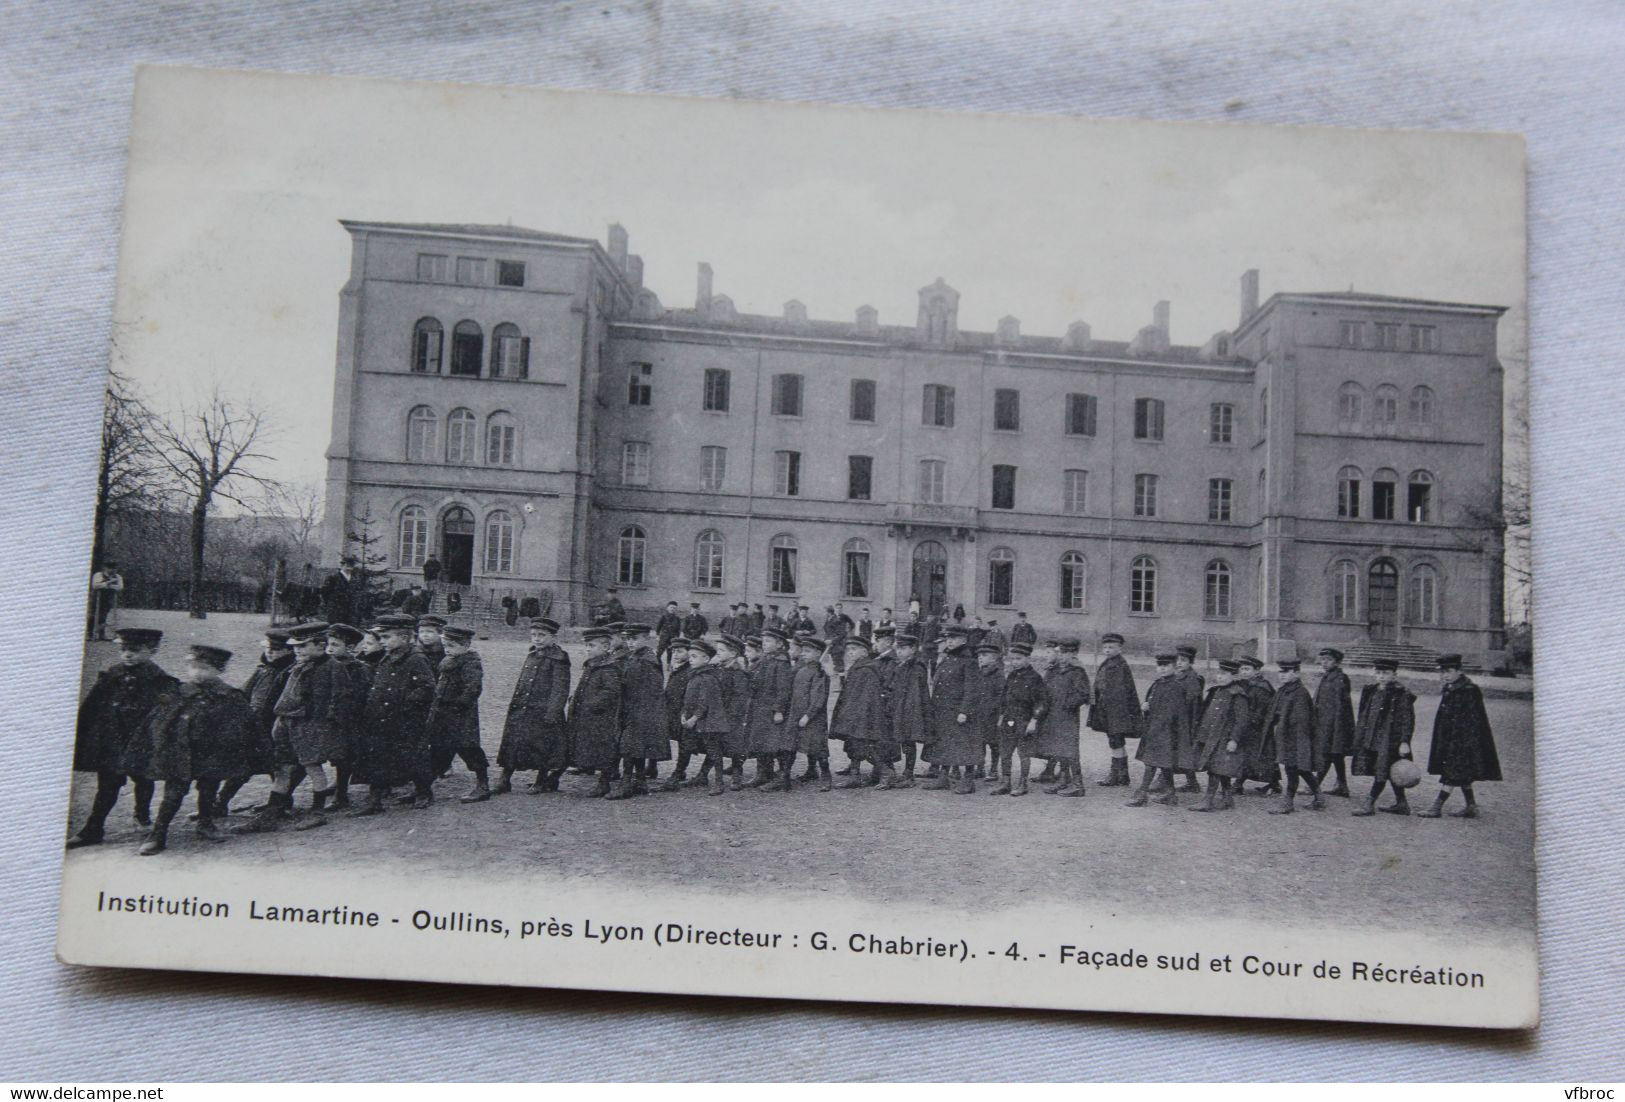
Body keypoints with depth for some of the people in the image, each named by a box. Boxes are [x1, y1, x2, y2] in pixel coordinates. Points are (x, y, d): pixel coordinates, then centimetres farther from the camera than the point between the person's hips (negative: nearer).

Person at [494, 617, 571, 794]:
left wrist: (552, 712, -19)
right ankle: (504, 781, 11)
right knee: (511, 743, 5)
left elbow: (560, 688, -13)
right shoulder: (531, 656, 14)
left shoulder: (558, 659, -8)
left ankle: (542, 781, 15)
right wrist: (514, 704, 17)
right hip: (521, 710, 7)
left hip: (543, 711, -7)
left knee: (542, 746, 1)